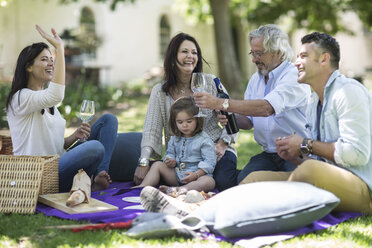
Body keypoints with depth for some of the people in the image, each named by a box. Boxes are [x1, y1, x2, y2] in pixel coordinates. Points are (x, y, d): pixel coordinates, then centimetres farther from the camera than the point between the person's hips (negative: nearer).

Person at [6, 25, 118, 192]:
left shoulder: (48, 102, 21)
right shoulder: (21, 98, -8)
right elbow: (56, 95, -29)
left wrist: (74, 136, 0)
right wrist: (59, 49, -26)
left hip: (57, 165, 9)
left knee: (109, 119, 3)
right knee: (95, 147, -35)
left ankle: (100, 176, -12)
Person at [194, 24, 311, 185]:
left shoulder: (294, 76, -13)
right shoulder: (256, 79, 16)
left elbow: (266, 108, -29)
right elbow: (249, 121, 17)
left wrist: (221, 103, -29)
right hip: (268, 154, 6)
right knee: (242, 180, -22)